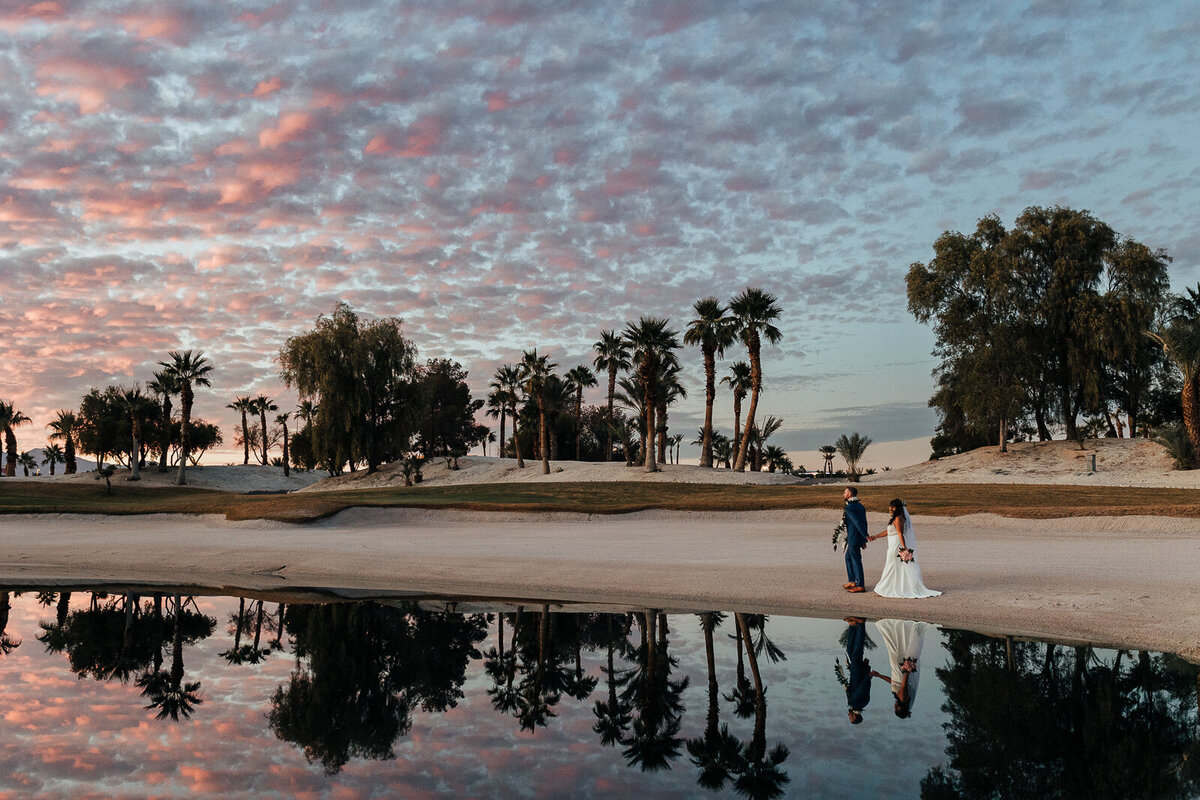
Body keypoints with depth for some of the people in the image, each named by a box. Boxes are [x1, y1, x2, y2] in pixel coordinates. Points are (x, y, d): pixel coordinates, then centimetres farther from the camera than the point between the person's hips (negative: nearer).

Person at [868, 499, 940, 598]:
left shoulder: (898, 519, -16)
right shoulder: (896, 518, 15)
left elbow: (900, 534, -22)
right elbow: (888, 532, 22)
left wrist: (904, 548, -26)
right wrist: (875, 537, 24)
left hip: (896, 546, -10)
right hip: (893, 546, 10)